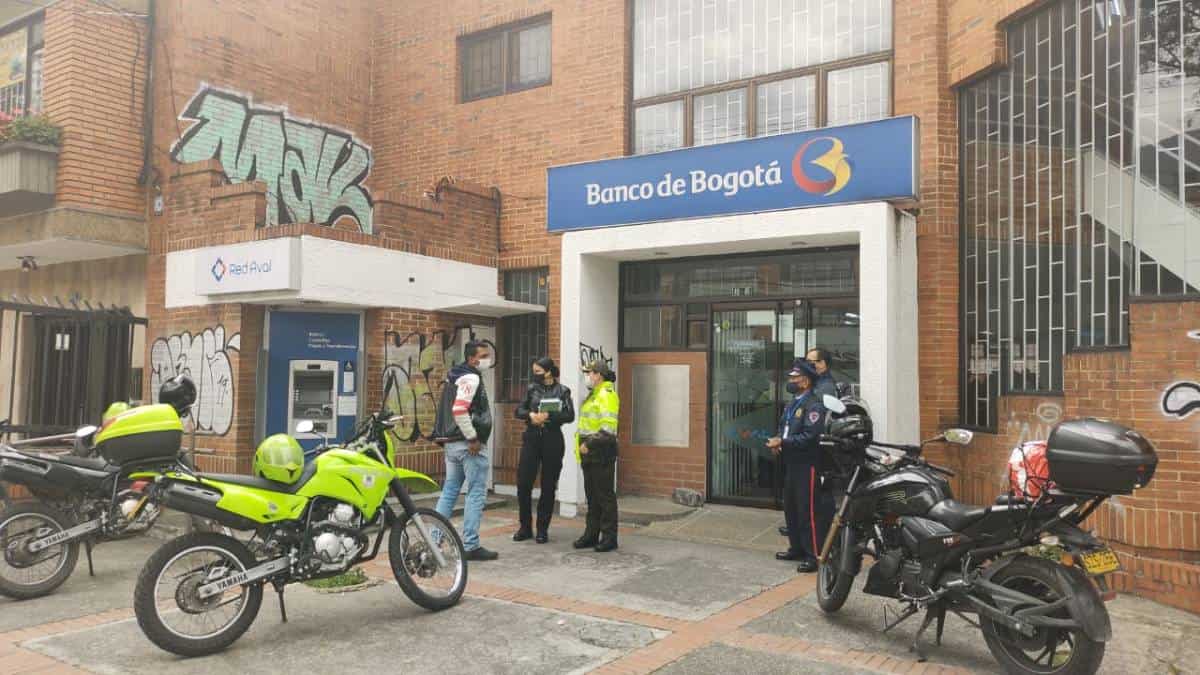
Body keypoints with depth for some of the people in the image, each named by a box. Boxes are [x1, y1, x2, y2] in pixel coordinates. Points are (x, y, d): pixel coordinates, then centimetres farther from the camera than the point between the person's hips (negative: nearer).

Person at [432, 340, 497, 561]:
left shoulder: (454, 376, 17)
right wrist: (473, 438, -19)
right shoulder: (471, 378, -13)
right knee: (476, 494, -3)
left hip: (451, 442, 10)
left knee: (449, 491, 14)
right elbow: (459, 410, -26)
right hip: (469, 445, -9)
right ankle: (471, 546, -1)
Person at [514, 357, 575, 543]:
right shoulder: (531, 389, 9)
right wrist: (530, 415, -14)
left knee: (548, 486, 3)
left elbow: (570, 415, -8)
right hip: (531, 439, 2)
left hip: (552, 440, -2)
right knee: (523, 483, -2)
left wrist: (547, 416, -19)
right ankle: (525, 527, 13)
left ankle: (542, 529, 15)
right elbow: (519, 410, 6)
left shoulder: (562, 391, 1)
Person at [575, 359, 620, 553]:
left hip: (601, 453, -10)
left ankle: (609, 537, 4)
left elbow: (607, 428, -21)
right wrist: (581, 444, 17)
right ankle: (591, 534, 22)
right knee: (591, 495, 14)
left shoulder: (607, 394, -13)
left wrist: (590, 444, -20)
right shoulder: (593, 395, 18)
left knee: (605, 495, -3)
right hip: (589, 453, 10)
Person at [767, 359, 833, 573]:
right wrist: (777, 441, 2)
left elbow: (809, 437, -23)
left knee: (808, 511, -7)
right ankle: (797, 548, 28)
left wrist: (782, 442, -21)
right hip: (791, 463, 10)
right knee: (790, 508, 16)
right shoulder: (793, 404, 15)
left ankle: (815, 555, -1)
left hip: (807, 464, -10)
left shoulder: (813, 405, -14)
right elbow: (784, 427, 23)